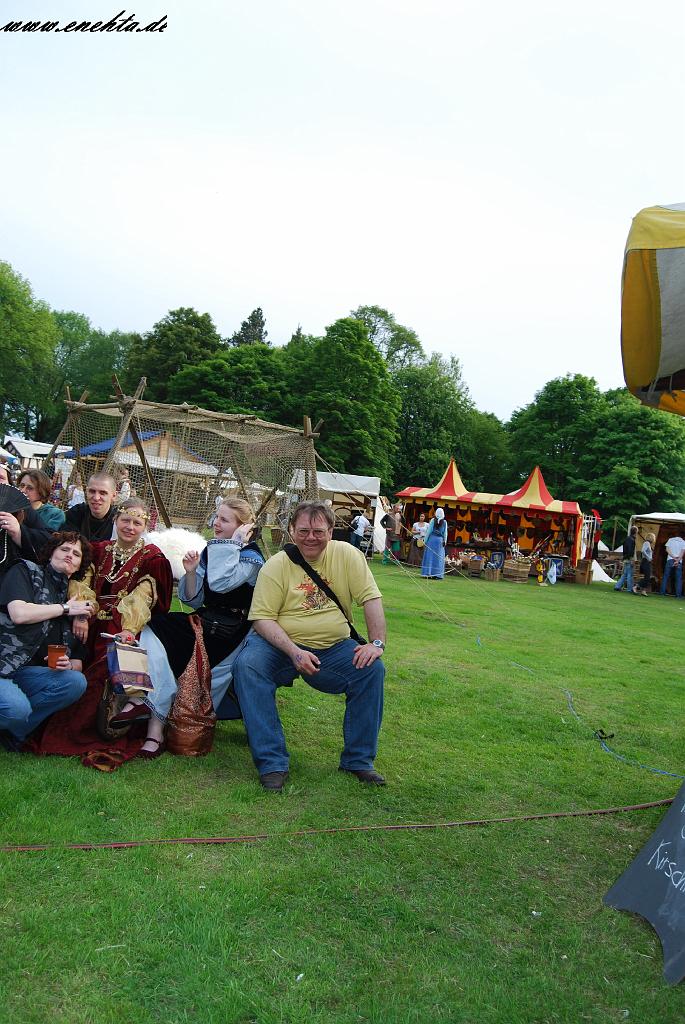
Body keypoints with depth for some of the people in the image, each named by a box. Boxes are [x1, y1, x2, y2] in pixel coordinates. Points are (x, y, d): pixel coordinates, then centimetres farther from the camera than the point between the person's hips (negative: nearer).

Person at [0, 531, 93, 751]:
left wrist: (68, 665, -9)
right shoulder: (25, 571, 6)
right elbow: (19, 614, -15)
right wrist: (64, 608, -2)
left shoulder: (71, 598, 18)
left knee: (76, 682, -22)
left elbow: (78, 663, 16)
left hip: (27, 672, 6)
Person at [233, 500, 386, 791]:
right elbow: (262, 618, -12)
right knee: (247, 665, -29)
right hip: (280, 645, -1)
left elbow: (371, 597, -3)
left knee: (372, 669, -22)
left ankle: (358, 760, -4)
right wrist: (294, 652, -26)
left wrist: (376, 643, -17)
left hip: (333, 647, 2)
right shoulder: (276, 565, -7)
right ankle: (272, 763, -21)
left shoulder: (346, 554, -2)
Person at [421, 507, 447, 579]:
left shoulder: (433, 520, -3)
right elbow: (445, 533, 1)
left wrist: (425, 540, 4)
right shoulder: (444, 522, -1)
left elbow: (429, 531, -1)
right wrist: (445, 541, 10)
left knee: (429, 556, 4)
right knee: (438, 557, 6)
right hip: (440, 540, 1)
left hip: (432, 539, -1)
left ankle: (428, 574, 2)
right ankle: (437, 574, 5)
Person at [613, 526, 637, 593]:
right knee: (629, 575, -4)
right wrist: (631, 559, -21)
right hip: (629, 559, -9)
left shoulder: (627, 539, 15)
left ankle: (617, 586, 11)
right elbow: (630, 550, -21)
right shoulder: (631, 540, -14)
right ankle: (630, 589, -1)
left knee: (624, 574, 13)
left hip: (625, 559, 9)